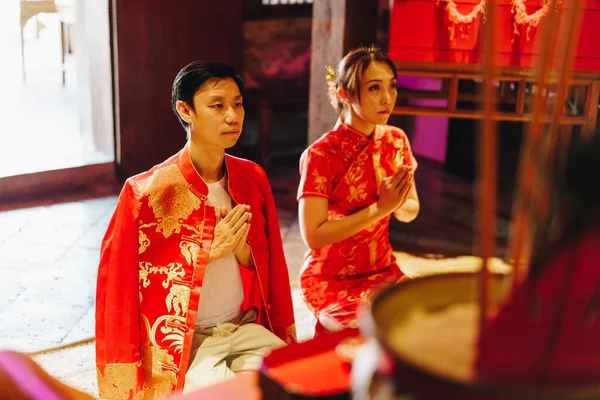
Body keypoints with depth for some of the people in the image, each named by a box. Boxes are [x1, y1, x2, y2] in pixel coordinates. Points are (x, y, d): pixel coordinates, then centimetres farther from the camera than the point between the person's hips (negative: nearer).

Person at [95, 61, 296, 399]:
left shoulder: (252, 178, 2)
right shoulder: (146, 192, -13)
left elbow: (269, 269, 9)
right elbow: (121, 284, -9)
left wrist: (241, 247, -15)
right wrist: (209, 252, -17)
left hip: (245, 329, 5)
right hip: (181, 341, -4)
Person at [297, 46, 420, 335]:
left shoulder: (395, 141, 2)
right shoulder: (321, 155, -17)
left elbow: (410, 212, 10)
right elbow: (313, 235, -20)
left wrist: (398, 203, -14)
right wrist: (379, 208, -23)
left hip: (383, 272, 6)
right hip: (331, 281, -6)